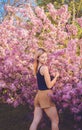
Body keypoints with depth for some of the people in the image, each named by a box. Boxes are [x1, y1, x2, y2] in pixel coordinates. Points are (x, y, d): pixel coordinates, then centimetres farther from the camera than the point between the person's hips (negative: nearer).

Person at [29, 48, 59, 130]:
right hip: (46, 95, -8)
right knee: (55, 121, 4)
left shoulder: (37, 68, 10)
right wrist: (56, 76, -3)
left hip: (39, 95, 8)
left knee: (35, 121, 6)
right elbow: (49, 85, -15)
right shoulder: (44, 68, -16)